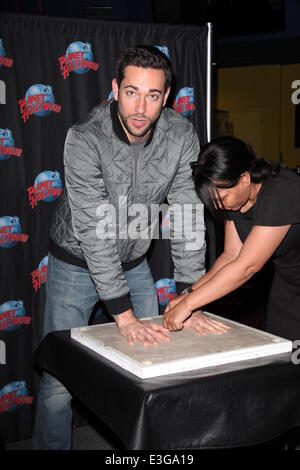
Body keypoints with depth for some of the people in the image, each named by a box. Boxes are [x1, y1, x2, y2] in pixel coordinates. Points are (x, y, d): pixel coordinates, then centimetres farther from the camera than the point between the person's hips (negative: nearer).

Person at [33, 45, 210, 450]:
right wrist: (123, 314, -31)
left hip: (134, 263, 4)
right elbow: (94, 230, -29)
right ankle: (50, 446, 21)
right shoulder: (84, 140, -28)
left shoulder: (181, 136, -16)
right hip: (77, 264, -3)